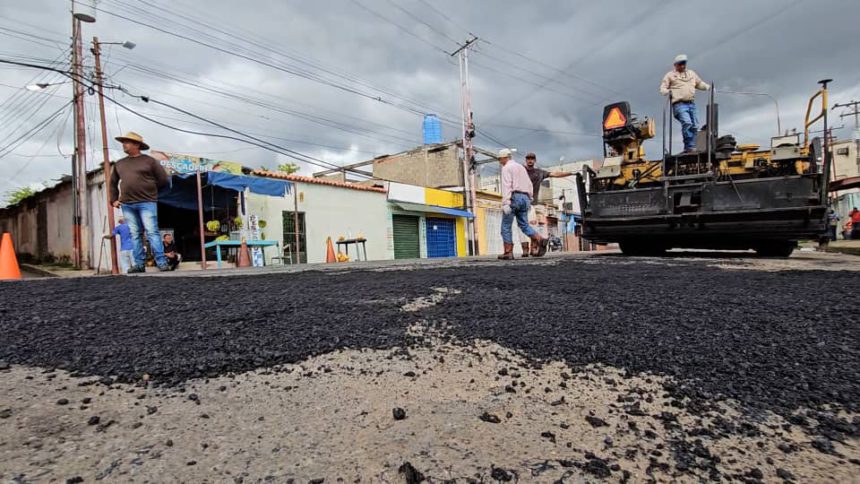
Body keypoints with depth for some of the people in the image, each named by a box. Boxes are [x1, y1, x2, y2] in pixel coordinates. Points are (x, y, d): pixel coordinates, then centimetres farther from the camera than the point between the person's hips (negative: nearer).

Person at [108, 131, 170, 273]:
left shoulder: (149, 161, 3)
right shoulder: (119, 164, 17)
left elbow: (163, 179, 3)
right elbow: (113, 183, 27)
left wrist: (149, 189, 8)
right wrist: (114, 200, 19)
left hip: (147, 203, -5)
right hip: (127, 205, 5)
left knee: (152, 232, -11)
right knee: (135, 235, 4)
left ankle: (162, 263, -12)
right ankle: (139, 264, 7)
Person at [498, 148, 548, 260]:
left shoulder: (506, 168, -1)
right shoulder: (521, 167, 23)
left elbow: (506, 186, -15)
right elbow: (529, 185, 22)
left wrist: (505, 203, -21)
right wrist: (529, 200, 25)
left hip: (513, 197, -7)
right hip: (525, 198, 7)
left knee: (506, 226, -1)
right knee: (524, 225, 8)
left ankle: (508, 253, -3)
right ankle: (540, 240, -15)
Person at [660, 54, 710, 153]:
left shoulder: (691, 73, 25)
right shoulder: (670, 75, 10)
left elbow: (700, 83, 31)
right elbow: (662, 88, 3)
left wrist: (708, 87, 14)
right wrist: (667, 91, -18)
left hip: (691, 104, 6)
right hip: (679, 104, -6)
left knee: (694, 125, 0)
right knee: (687, 123, -24)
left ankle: (690, 147, 6)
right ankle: (689, 146, -19)